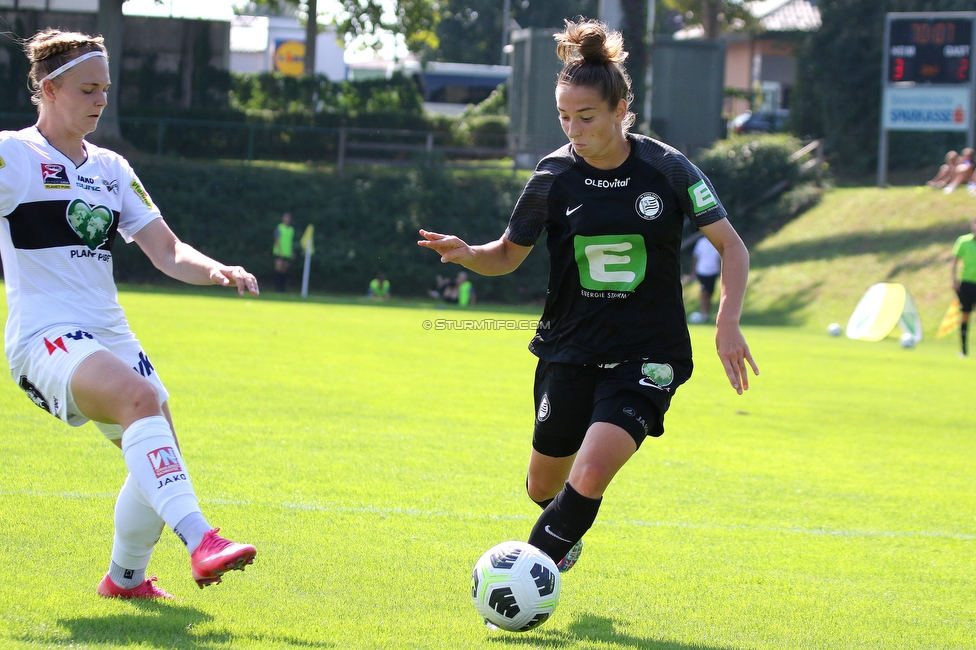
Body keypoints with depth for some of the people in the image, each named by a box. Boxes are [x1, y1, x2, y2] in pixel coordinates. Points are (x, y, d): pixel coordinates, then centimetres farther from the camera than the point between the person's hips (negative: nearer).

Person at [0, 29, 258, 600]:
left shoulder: (111, 168, 19)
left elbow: (167, 251, 16)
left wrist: (215, 271, -3)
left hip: (109, 335, 8)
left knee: (160, 460, 2)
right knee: (140, 397, -33)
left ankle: (126, 578, 26)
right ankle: (200, 541, -46)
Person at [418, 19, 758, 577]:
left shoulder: (666, 169, -10)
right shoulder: (554, 176, -5)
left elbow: (732, 247, -4)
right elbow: (510, 255, 7)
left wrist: (728, 324, -16)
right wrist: (466, 254, -15)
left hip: (645, 356, -3)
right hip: (570, 350, 3)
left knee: (590, 473, -22)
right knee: (544, 486, 13)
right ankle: (564, 538, 50)